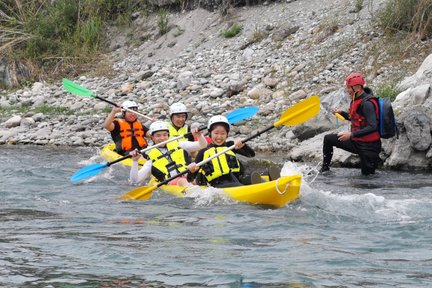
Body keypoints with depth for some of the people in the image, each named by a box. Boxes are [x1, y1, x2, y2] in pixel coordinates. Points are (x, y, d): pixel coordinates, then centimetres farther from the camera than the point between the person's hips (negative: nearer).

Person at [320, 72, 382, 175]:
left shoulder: (367, 103, -23)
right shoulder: (356, 100, 6)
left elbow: (373, 127, -30)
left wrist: (352, 134, -33)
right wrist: (342, 113, 8)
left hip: (369, 146, -9)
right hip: (356, 142, 9)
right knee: (328, 139, 13)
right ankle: (325, 168, 22)